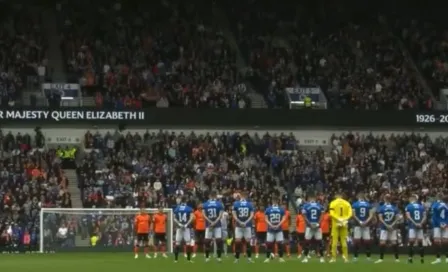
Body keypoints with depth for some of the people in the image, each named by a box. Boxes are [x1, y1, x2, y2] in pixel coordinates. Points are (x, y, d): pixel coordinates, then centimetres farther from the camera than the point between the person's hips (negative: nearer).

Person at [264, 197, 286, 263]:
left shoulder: (281, 209, 4)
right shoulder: (268, 209, 3)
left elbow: (283, 218, 0)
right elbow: (266, 219, 1)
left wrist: (278, 225, -14)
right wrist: (271, 225, -14)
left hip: (278, 229, 0)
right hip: (270, 229, 0)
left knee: (280, 243, -3)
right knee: (269, 243, -4)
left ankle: (281, 257, 4)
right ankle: (267, 257, 3)